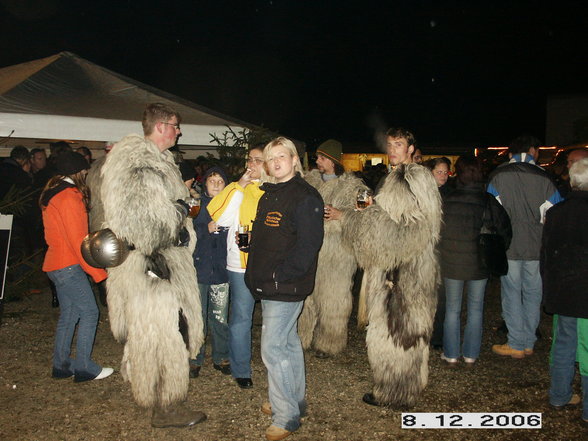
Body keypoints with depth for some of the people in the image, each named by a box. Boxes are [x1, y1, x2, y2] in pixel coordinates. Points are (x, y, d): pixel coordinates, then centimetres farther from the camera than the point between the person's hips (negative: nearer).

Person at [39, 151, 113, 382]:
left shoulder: (52, 194, 14)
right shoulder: (69, 197, -17)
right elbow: (78, 241, -20)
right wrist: (99, 273, -16)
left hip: (56, 264, 10)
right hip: (68, 266, -10)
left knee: (68, 315, 15)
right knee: (89, 313, -3)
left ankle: (61, 365, 23)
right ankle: (84, 367, 3)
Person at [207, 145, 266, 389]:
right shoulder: (238, 189, 0)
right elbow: (221, 219, -15)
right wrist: (240, 186, -14)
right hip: (241, 264, -2)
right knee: (241, 317, 5)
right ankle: (241, 371, 20)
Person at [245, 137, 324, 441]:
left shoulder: (305, 196, -14)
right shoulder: (268, 195, 14)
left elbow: (308, 244, -21)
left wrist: (279, 274, -22)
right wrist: (255, 274, 10)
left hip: (286, 287, -9)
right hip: (267, 285, 9)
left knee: (273, 348, -6)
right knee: (288, 342, 19)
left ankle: (286, 416, 8)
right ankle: (295, 401, 35)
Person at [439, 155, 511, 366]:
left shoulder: (446, 200, -11)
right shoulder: (488, 201, -10)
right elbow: (505, 231, -2)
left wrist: (442, 253, 12)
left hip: (451, 264, 0)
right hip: (479, 264, 0)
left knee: (452, 309, 13)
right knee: (475, 309, 15)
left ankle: (451, 355, 20)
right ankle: (470, 355, 23)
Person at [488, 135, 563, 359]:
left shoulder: (499, 175, -4)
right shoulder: (544, 177, -1)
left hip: (509, 247, -2)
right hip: (537, 247, 2)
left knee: (512, 294, 6)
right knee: (532, 294, 12)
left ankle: (516, 344, 11)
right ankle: (529, 342, 21)